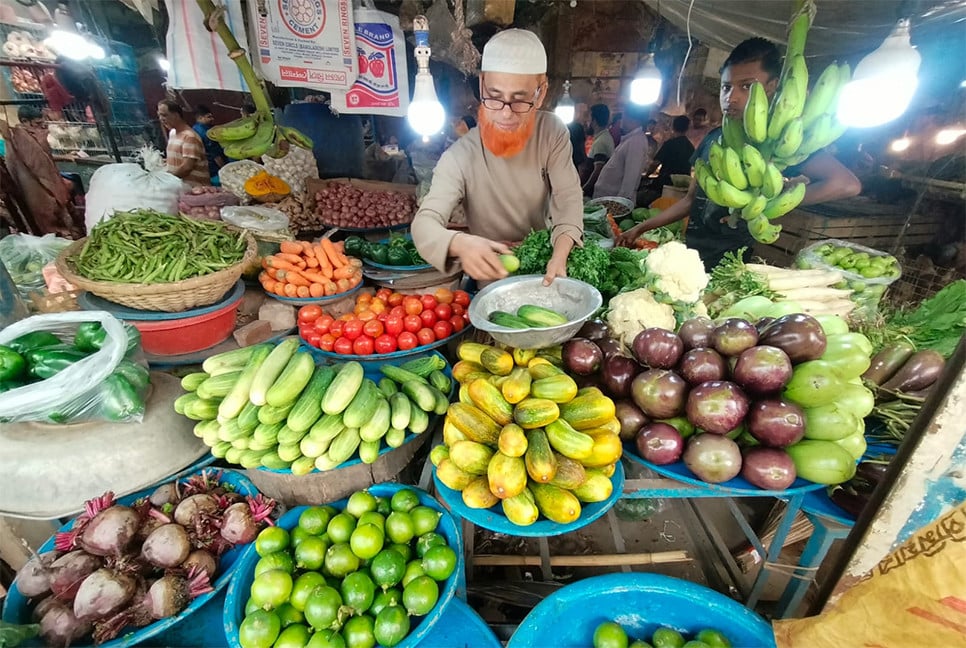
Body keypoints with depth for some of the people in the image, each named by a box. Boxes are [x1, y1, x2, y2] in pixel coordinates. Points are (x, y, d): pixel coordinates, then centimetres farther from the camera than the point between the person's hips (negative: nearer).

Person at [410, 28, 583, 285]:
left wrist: (560, 254, -33)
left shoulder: (553, 133, -7)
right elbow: (424, 222, -25)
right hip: (492, 279, -1)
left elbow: (568, 197, -12)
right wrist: (460, 243, -49)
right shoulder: (460, 156, -18)